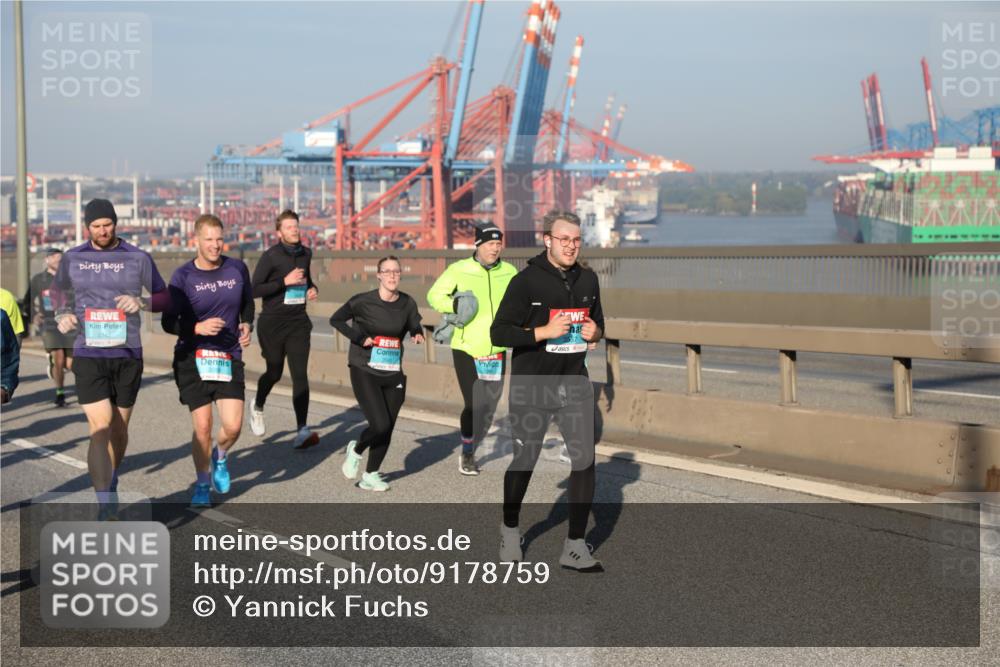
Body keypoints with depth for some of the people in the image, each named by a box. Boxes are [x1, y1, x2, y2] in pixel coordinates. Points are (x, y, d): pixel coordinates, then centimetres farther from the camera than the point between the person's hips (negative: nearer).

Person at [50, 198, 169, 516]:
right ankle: (107, 509, -12)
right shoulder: (72, 258, 4)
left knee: (119, 428, 13)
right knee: (100, 429, -12)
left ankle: (111, 484, 40)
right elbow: (57, 289, 22)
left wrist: (141, 302, -13)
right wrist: (62, 315, 1)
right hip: (88, 355, -1)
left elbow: (165, 297, 8)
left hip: (128, 355, 1)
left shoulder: (138, 258, 1)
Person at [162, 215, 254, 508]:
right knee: (202, 427, -3)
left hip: (229, 358, 2)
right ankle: (202, 485, 21)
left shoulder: (238, 269, 1)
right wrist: (198, 327, -24)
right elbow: (169, 322, -7)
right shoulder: (182, 277, -8)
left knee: (232, 426, -8)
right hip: (192, 359, -2)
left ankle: (219, 457, 28)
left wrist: (247, 325, 0)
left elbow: (248, 303, 19)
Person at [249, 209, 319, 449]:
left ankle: (302, 432, -13)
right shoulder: (271, 256, -10)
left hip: (298, 322, 3)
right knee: (274, 372, 11)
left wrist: (312, 289, 5)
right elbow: (255, 289, -14)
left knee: (300, 375, -9)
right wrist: (285, 281, -21)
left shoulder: (305, 254, 7)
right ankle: (257, 407, 44)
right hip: (272, 323, -3)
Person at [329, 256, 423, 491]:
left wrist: (417, 334, -5)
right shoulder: (363, 301, -10)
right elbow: (335, 320, 1)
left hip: (393, 375, 4)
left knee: (387, 430, 3)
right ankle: (356, 450, 19)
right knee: (380, 425, -14)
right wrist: (360, 338, -11)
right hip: (364, 373, -4)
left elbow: (413, 325, 18)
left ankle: (370, 476, 22)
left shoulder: (407, 304, 2)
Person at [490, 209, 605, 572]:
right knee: (524, 460, 9)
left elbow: (598, 323, 21)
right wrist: (545, 332, -21)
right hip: (531, 386, -4)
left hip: (574, 383, 4)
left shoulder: (588, 279, 7)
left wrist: (594, 332, -3)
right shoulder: (526, 281, -10)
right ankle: (510, 529, 34)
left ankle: (575, 546, 3)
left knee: (585, 460, -6)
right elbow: (498, 332, -13)